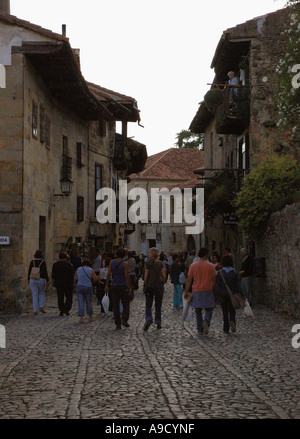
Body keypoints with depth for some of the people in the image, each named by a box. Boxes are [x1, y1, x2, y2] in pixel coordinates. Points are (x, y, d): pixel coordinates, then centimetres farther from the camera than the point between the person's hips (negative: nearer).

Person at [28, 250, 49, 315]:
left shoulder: (32, 261, 1)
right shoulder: (43, 262, -6)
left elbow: (29, 271, 2)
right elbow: (45, 272, -9)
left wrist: (29, 279, 13)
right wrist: (47, 280, -4)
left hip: (33, 280, 2)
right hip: (41, 279, -2)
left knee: (35, 295, 5)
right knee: (42, 293, 17)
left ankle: (35, 311, 3)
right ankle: (41, 307, 1)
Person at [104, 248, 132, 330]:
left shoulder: (112, 262, 0)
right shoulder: (125, 263, -9)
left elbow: (109, 274, 0)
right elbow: (127, 276, -12)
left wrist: (106, 285, 5)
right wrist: (130, 288, -8)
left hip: (114, 286, 3)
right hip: (123, 286, -3)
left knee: (116, 306, 7)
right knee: (125, 304, 11)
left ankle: (118, 324, 7)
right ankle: (124, 319, -6)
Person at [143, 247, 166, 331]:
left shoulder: (148, 263, -6)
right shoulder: (160, 263, 0)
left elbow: (146, 276, -7)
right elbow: (164, 276, -2)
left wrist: (145, 286, 4)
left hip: (150, 285, -2)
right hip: (159, 285, 2)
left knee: (148, 305, 3)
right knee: (158, 305, 11)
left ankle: (148, 319, -19)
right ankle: (158, 323, 12)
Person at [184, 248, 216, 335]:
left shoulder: (193, 265, -1)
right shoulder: (210, 266, -3)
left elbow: (189, 280, -1)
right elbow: (214, 280, -1)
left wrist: (186, 292, 3)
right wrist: (214, 290, 10)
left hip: (196, 291, 2)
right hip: (208, 291, -1)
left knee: (198, 311, 11)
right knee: (209, 310, 9)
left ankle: (200, 330, 13)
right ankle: (206, 322, -20)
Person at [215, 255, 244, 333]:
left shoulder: (220, 273, -7)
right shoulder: (235, 272, -4)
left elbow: (217, 285, -8)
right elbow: (238, 284, -4)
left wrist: (217, 295, -2)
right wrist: (241, 295, 0)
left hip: (223, 295, 0)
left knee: (225, 312, 9)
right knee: (232, 310, 11)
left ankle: (226, 329, 10)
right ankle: (232, 321, -20)